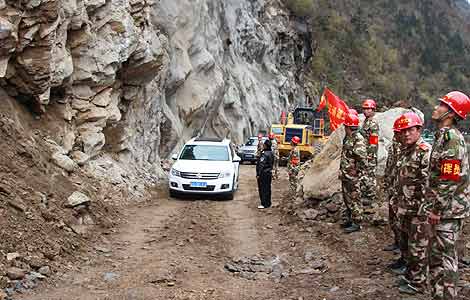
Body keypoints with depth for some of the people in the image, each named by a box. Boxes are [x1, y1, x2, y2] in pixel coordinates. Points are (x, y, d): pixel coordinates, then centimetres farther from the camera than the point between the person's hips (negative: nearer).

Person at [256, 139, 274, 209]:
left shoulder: (264, 154, -21)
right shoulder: (271, 153, 6)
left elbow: (261, 165, -21)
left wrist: (258, 174, -17)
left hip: (263, 174, -9)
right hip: (269, 173, 9)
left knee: (263, 189, -2)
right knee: (268, 189, 14)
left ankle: (264, 204, -1)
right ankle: (268, 203, 21)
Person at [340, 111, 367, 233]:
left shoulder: (358, 140, -19)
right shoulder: (347, 138, 11)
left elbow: (362, 159, -22)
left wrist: (357, 174, -20)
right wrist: (341, 171, 20)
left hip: (352, 177, -10)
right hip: (345, 175, 10)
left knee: (354, 199, -1)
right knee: (347, 198, 19)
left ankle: (356, 223, 8)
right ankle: (350, 219, 31)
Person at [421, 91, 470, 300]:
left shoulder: (451, 138, -18)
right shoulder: (444, 135, 15)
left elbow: (449, 180, -23)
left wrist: (436, 209, -19)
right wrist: (432, 206, 19)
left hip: (448, 211, -10)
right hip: (444, 209, 10)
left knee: (444, 258, -4)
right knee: (438, 255, 17)